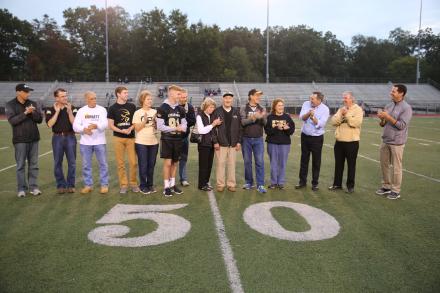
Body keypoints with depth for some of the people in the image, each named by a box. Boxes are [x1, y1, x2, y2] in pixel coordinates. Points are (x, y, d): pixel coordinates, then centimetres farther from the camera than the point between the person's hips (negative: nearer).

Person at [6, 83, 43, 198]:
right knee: (21, 165, 2)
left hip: (34, 139, 3)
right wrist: (25, 113, -22)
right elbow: (12, 120, -13)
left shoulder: (33, 103, 8)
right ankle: (21, 189, 10)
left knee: (34, 164, 6)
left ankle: (33, 187, 14)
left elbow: (40, 119, 3)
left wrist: (33, 112, -15)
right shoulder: (10, 105, -1)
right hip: (20, 140, -3)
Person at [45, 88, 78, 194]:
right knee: (57, 163, 5)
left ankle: (71, 185, 13)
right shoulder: (50, 110, 2)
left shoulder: (72, 108, 1)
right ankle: (61, 185, 16)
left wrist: (69, 111, -17)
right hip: (57, 138, 0)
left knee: (72, 162, 2)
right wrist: (57, 111, -14)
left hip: (70, 137, 0)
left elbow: (75, 123, -8)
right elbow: (50, 124, -12)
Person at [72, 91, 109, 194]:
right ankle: (88, 185, 21)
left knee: (103, 164, 4)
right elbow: (75, 126, -4)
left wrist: (96, 126, -33)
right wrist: (84, 129, -24)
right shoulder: (81, 111, 4)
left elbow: (105, 124, -13)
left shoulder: (102, 110, 1)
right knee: (86, 165, 8)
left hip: (99, 142, -1)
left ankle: (104, 185, 15)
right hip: (85, 142, 1)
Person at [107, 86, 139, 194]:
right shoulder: (112, 108, 2)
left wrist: (130, 128, -10)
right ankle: (123, 184, 13)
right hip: (118, 138, -1)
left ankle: (133, 183, 14)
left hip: (131, 137, 1)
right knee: (120, 163, 3)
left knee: (133, 162, -2)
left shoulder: (132, 106, 7)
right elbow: (110, 125, -1)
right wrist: (121, 130, -16)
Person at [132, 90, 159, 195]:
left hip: (154, 142, 4)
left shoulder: (155, 112, 5)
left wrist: (155, 120, -11)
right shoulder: (137, 113, -5)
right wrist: (145, 120, -19)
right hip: (141, 143, -4)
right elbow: (137, 128, -8)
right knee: (143, 165, 2)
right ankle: (143, 186, 13)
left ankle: (150, 184, 22)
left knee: (151, 165, 10)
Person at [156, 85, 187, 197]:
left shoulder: (181, 109, 8)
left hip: (178, 139, 5)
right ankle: (166, 187, 6)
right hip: (167, 139, -5)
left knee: (175, 163, 11)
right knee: (168, 163, -4)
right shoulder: (162, 108, -9)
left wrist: (182, 128, -12)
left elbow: (184, 124, 11)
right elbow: (160, 126, -12)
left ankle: (172, 184, 22)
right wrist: (175, 128, -14)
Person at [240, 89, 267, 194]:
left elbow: (265, 124, -1)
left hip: (258, 139, 1)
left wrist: (262, 118, -21)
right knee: (247, 161, 7)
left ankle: (260, 185, -1)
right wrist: (253, 117, -24)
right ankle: (249, 182, 21)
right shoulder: (244, 108, 1)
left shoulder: (262, 109, 6)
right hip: (246, 139, -1)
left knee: (260, 162, -4)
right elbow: (242, 122, -13)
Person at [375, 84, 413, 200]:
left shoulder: (406, 108, -9)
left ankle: (396, 191, 11)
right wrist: (382, 118, -9)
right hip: (385, 141, 6)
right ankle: (386, 186, 25)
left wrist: (388, 117, -18)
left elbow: (402, 125, -18)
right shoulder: (388, 106, 9)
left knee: (396, 167, 0)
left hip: (397, 142, -6)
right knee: (384, 164, 12)